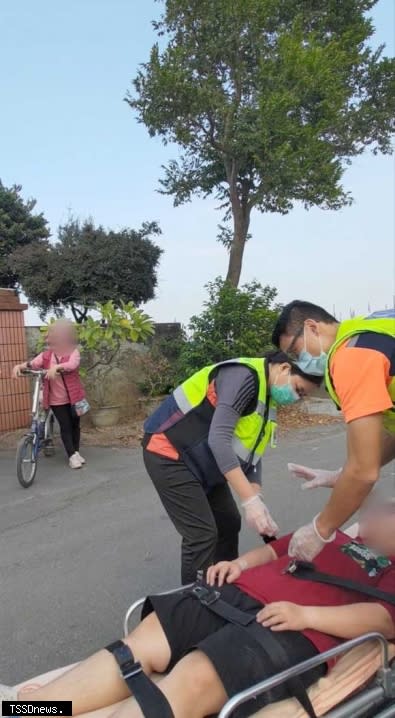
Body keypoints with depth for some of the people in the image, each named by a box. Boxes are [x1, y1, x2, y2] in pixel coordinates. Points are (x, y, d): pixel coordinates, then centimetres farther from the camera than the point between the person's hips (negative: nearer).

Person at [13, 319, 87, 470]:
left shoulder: (73, 352, -8)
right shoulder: (46, 355, 1)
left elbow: (73, 364, -29)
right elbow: (32, 364, -13)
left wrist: (57, 367, -46)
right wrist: (20, 366, -33)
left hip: (73, 396, -1)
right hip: (57, 400, 1)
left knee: (75, 424, 12)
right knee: (65, 426, 1)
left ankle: (76, 452, 28)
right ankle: (72, 456, 9)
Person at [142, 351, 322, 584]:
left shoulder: (268, 400, 6)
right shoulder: (244, 376, -24)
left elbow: (251, 454, 7)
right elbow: (218, 439, -32)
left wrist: (258, 503, -6)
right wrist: (250, 501, -32)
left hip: (201, 461, 10)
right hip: (169, 454, -9)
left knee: (229, 523, 13)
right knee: (203, 535, -9)